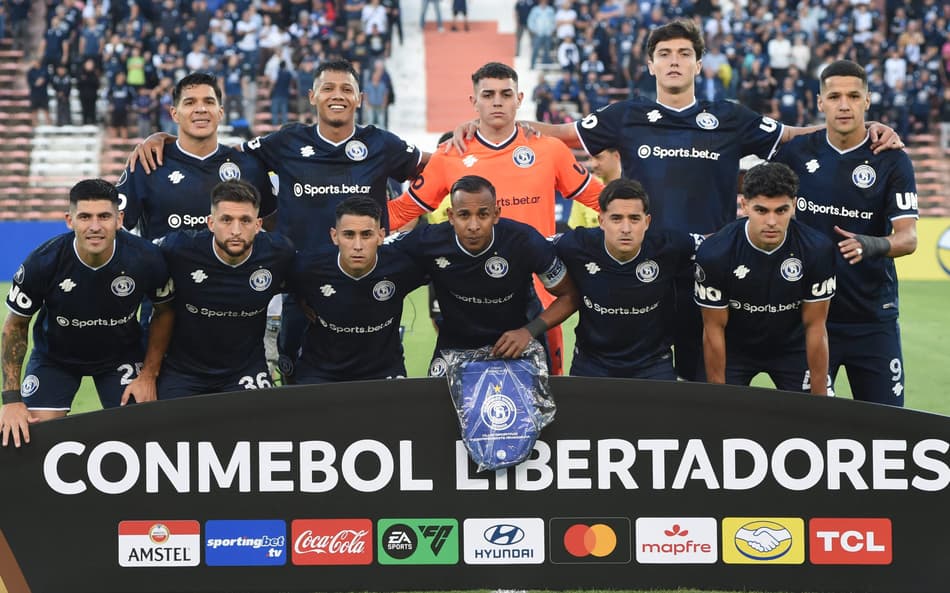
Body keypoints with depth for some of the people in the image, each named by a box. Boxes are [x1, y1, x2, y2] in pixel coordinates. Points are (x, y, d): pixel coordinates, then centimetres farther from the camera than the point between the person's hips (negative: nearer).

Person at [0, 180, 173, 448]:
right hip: (54, 356, -1)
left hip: (122, 356, 1)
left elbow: (164, 312, -4)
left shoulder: (145, 258, -25)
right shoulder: (43, 262, -28)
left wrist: (149, 372, -9)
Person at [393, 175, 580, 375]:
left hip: (515, 345, -1)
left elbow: (570, 296, -10)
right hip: (454, 346, 1)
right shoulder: (427, 242, -19)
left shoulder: (525, 242, -21)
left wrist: (530, 331, -20)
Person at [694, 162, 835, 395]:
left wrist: (819, 395, -13)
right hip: (734, 348, -1)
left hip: (791, 347, 1)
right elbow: (714, 329, -15)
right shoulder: (714, 253, -25)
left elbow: (815, 326, -13)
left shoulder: (818, 250, -22)